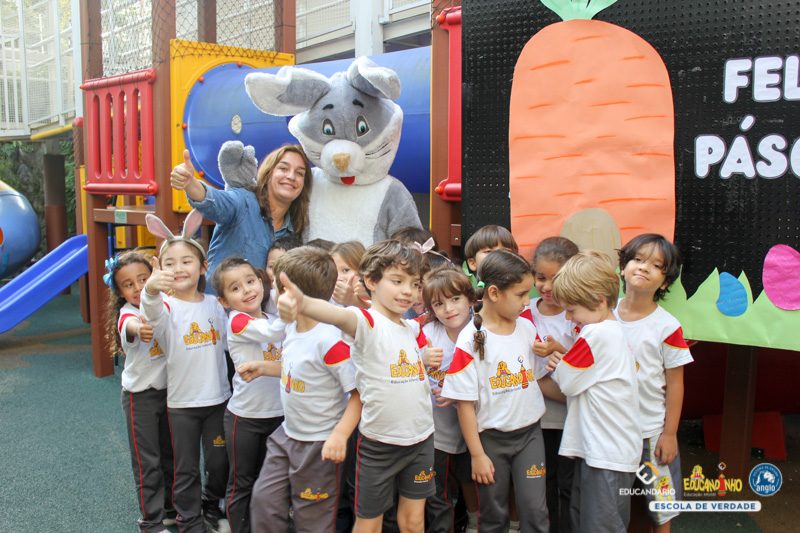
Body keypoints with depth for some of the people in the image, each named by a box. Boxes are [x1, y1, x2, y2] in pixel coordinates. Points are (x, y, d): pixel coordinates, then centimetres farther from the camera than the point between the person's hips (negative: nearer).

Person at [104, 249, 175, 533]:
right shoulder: (127, 314, -22)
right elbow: (131, 324, -45)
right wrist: (139, 329, -68)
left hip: (168, 390, 6)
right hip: (140, 396, -5)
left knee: (170, 455, 18)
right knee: (147, 462, 3)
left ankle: (170, 509, 34)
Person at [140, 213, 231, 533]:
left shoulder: (215, 304, 1)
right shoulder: (166, 306, -13)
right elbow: (152, 312, -38)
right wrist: (150, 290, -59)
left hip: (218, 398, 4)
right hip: (181, 402, -3)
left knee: (219, 462, 17)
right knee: (185, 470, 9)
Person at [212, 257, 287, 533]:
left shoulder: (274, 320, 8)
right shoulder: (238, 321, -14)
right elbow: (272, 332, -31)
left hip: (277, 413, 6)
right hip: (245, 416, -6)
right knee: (241, 482, 8)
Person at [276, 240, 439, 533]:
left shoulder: (414, 329, 6)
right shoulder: (366, 322, -16)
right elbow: (340, 316, -42)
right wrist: (303, 303, -62)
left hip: (420, 438, 6)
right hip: (378, 442, -5)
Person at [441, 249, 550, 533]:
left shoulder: (527, 328, 1)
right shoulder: (470, 339, -15)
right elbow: (465, 403, -12)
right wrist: (477, 455, -11)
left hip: (529, 431, 4)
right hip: (491, 437, -3)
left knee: (535, 510, 2)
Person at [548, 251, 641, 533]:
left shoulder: (596, 334, -20)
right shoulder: (614, 330, 11)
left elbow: (566, 382, -13)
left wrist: (557, 367, 7)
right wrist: (562, 361, -3)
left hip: (609, 455, -10)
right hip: (593, 448, 10)